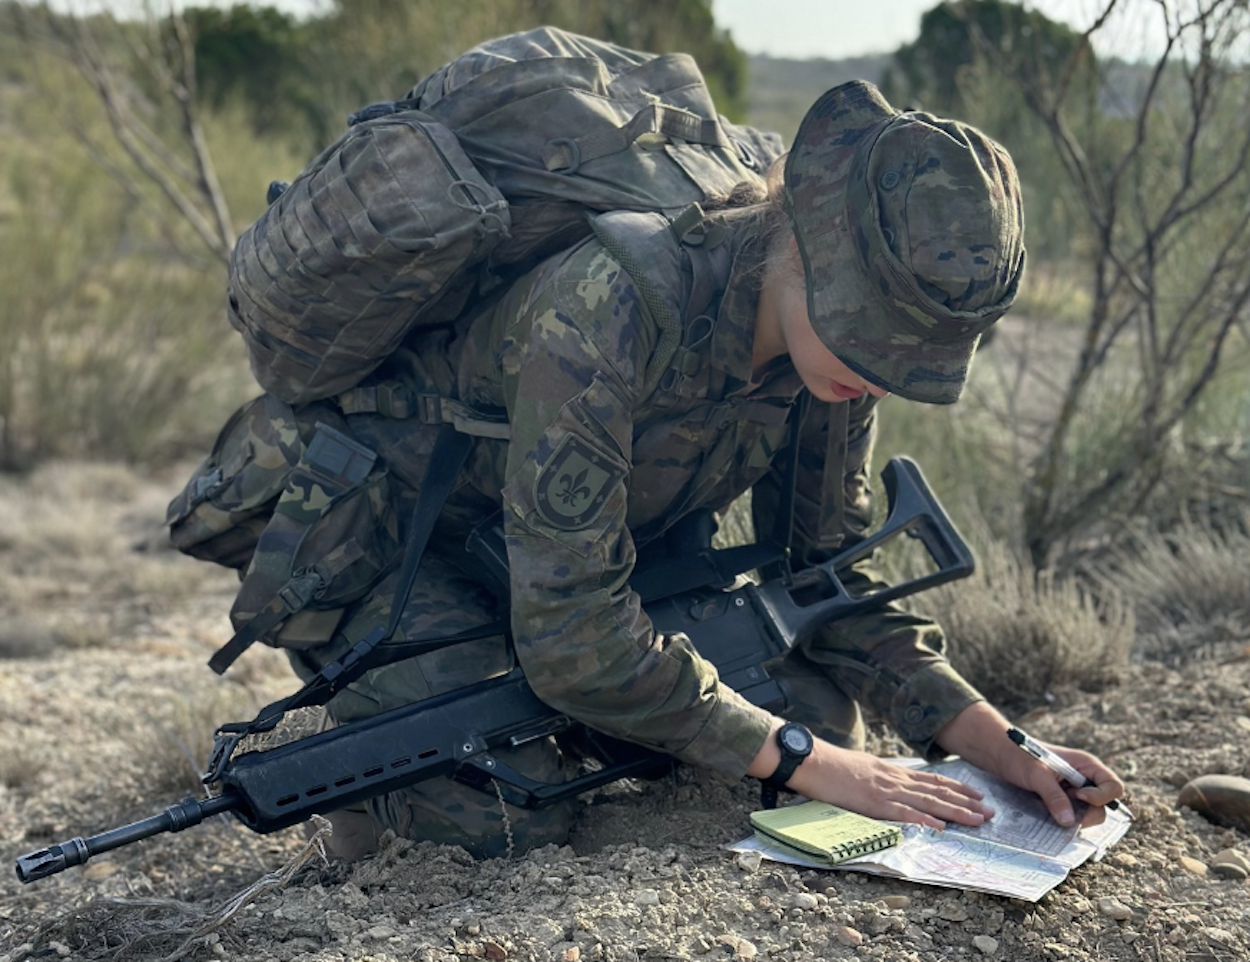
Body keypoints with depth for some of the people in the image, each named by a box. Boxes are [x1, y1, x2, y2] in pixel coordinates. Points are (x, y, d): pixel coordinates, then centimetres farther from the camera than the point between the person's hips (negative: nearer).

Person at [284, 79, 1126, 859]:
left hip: (591, 558, 6)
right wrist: (805, 764, -31)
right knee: (510, 813, -29)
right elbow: (571, 633, -35)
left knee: (820, 720, -7)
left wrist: (997, 743, -15)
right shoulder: (610, 305, -37)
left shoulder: (836, 342, -15)